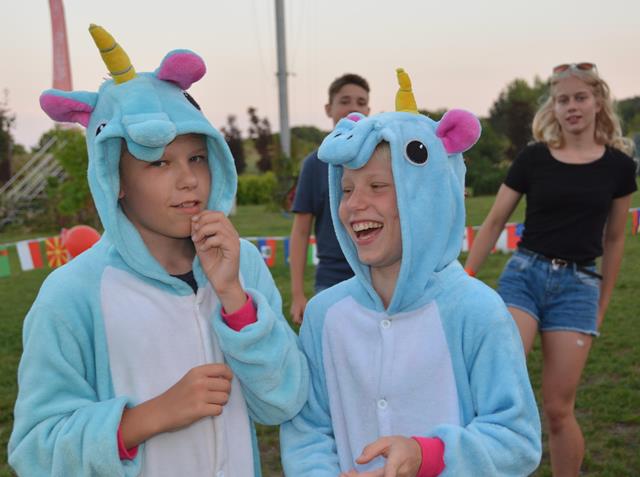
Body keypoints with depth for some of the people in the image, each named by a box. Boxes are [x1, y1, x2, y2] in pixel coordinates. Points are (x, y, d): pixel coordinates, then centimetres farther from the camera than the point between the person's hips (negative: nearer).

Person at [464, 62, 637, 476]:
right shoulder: (533, 158, 2)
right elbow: (495, 222, 6)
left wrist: (602, 305, 14)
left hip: (578, 285, 0)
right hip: (524, 274, 0)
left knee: (558, 407, 2)